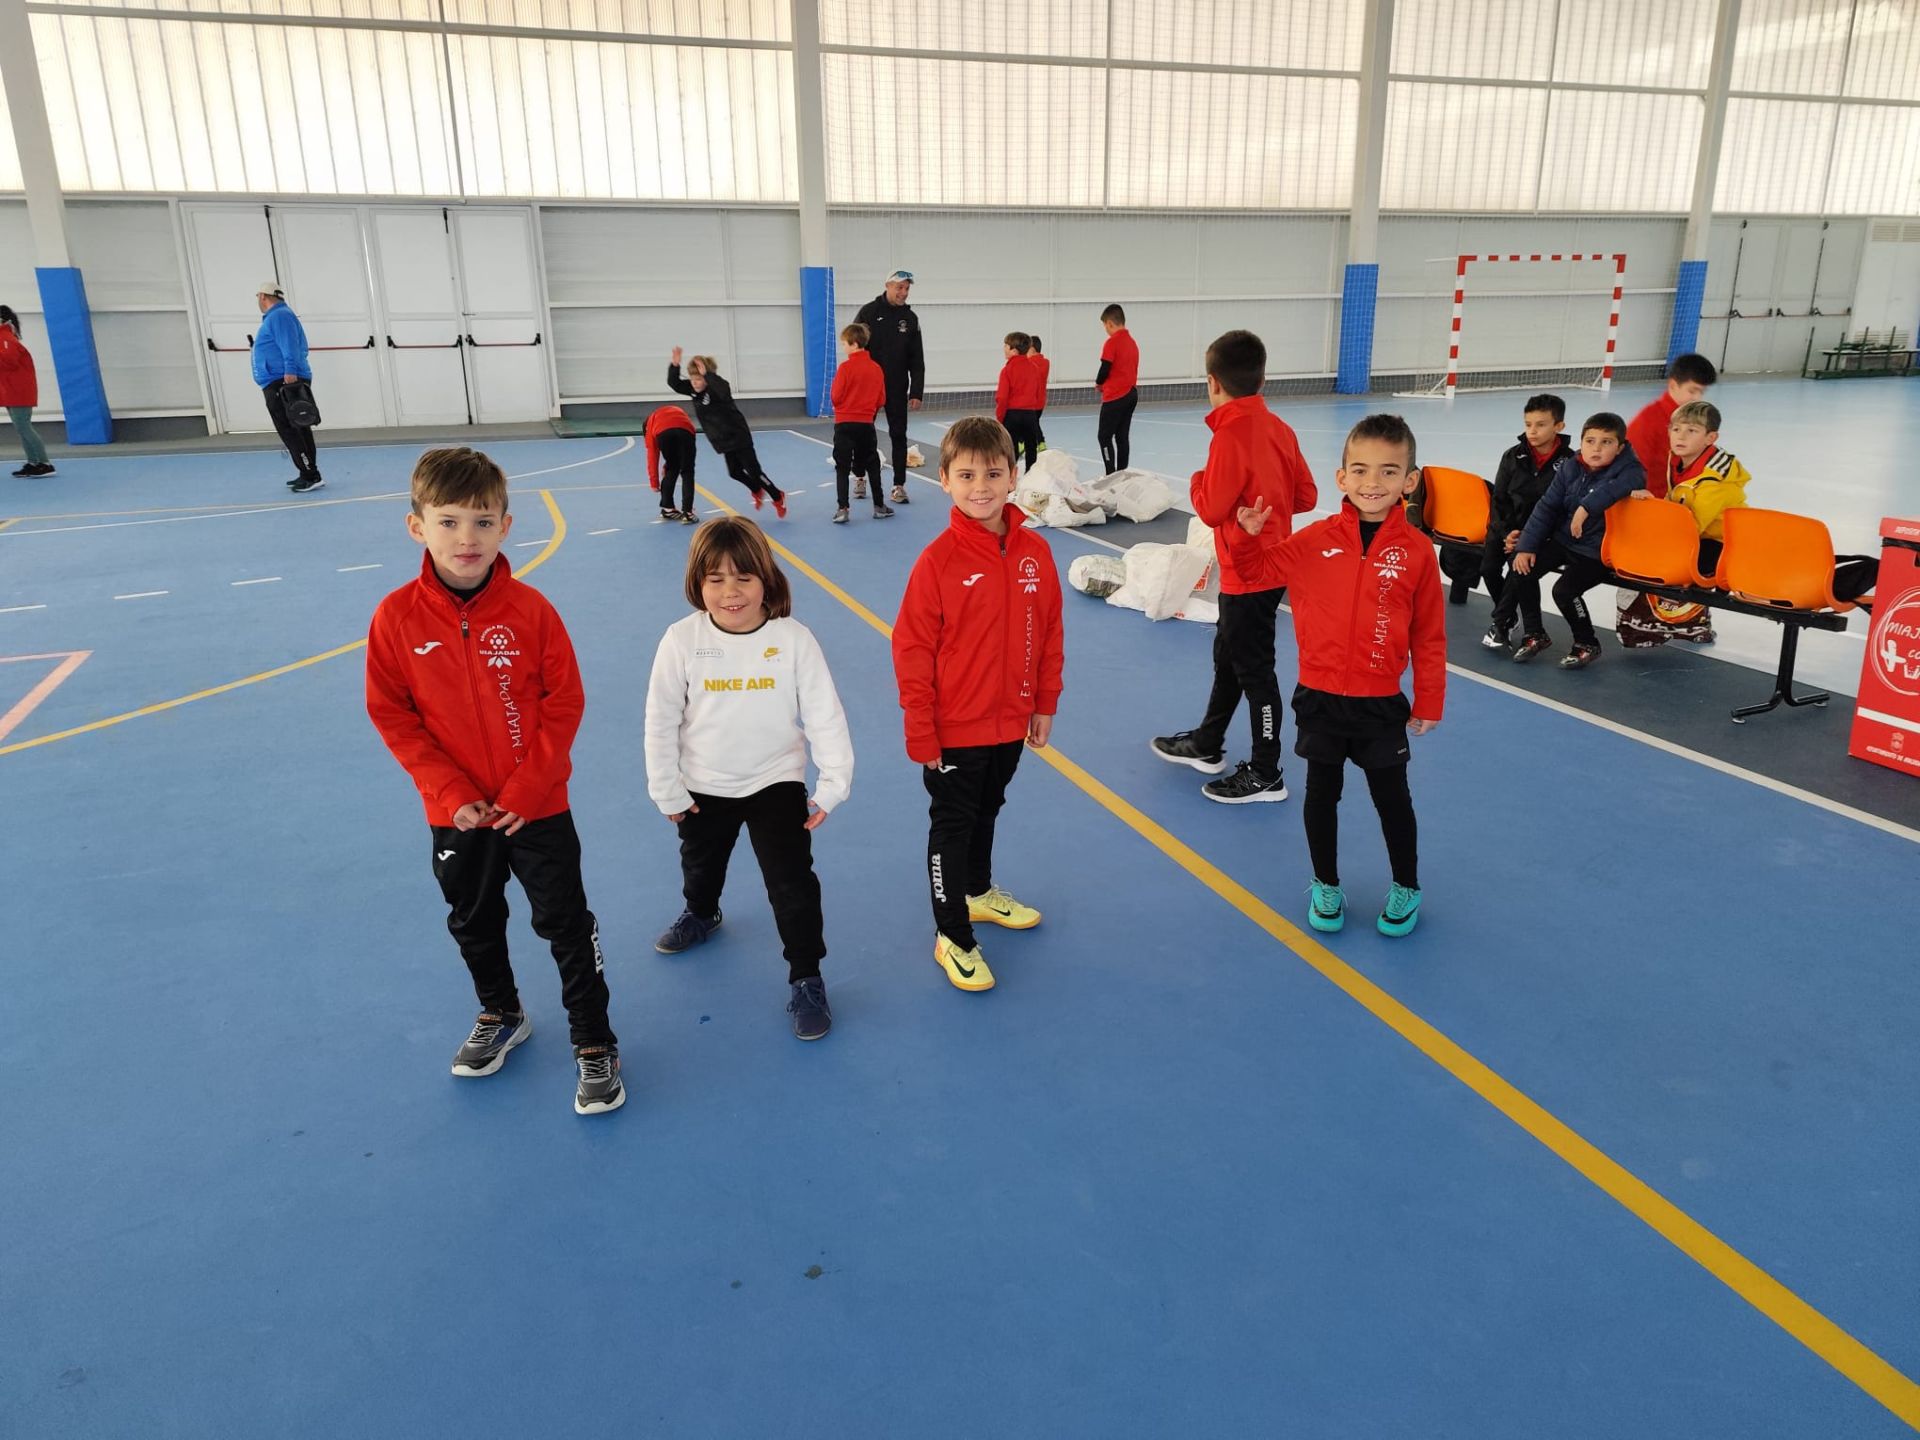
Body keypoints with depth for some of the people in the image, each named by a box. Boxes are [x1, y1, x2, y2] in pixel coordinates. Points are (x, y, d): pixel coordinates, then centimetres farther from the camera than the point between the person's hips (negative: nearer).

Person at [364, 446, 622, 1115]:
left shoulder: (529, 608, -14)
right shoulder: (397, 617, -10)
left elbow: (564, 702, -9)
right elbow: (392, 714, -5)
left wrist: (525, 789, -13)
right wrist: (450, 793, -11)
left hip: (537, 805, -2)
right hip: (457, 811, 3)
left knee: (566, 923, 5)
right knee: (473, 922, 21)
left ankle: (594, 1044, 21)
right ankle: (500, 1016, 46)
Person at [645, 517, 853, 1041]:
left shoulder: (794, 639, -19)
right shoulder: (682, 640, -16)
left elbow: (824, 715, -13)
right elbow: (662, 721, -8)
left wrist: (833, 783, -14)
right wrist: (667, 790, -4)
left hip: (777, 783, -2)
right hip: (703, 787, 3)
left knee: (792, 882, -4)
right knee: (700, 864, 28)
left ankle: (806, 978, 15)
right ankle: (700, 915, 60)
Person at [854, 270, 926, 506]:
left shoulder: (910, 318, 4)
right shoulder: (869, 312, -4)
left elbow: (917, 360, 4)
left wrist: (916, 392, -3)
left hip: (897, 389, 2)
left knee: (898, 436, 1)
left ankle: (899, 485, 6)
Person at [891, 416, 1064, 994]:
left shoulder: (1034, 552, -6)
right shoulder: (938, 561, -18)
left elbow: (1049, 633, 4)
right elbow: (912, 648, -14)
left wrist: (1045, 703, 8)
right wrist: (919, 729, -13)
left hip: (1011, 723, 5)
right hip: (953, 729, -4)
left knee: (986, 813, 25)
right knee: (951, 826, 9)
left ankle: (978, 892, 48)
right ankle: (952, 936, 23)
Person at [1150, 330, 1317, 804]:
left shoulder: (1229, 436, -22)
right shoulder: (1280, 428, 2)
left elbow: (1211, 510, -23)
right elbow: (1307, 495, 5)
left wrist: (1197, 482, -4)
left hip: (1248, 574, -9)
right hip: (1270, 565, 9)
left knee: (1253, 669, 2)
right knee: (1227, 656, 22)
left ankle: (1266, 774, 14)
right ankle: (1207, 745, 38)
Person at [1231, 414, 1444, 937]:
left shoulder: (1415, 550, -9)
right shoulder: (1317, 540, -6)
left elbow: (1429, 635, -3)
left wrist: (1428, 702, 0)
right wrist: (1248, 534, -15)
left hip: (1381, 703, -1)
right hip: (1319, 698, 1)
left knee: (1392, 797, 12)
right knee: (1321, 795, 14)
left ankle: (1406, 887, 34)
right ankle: (1326, 885, 34)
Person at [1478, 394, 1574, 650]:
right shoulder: (1513, 457, 2)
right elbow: (1499, 499, 5)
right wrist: (1506, 532, -10)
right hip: (1507, 526, 3)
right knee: (1489, 568, -12)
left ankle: (1501, 621, -2)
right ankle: (1507, 618, 13)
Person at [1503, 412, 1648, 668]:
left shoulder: (1630, 470, -14)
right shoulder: (1570, 468, 2)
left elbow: (1614, 488, -40)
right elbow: (1547, 506, 3)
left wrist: (1586, 507, -49)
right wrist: (1526, 546, -3)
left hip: (1598, 551, -6)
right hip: (1562, 540, 6)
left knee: (1564, 590, -22)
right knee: (1523, 570, -9)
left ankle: (1587, 644, 4)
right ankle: (1535, 635, 9)